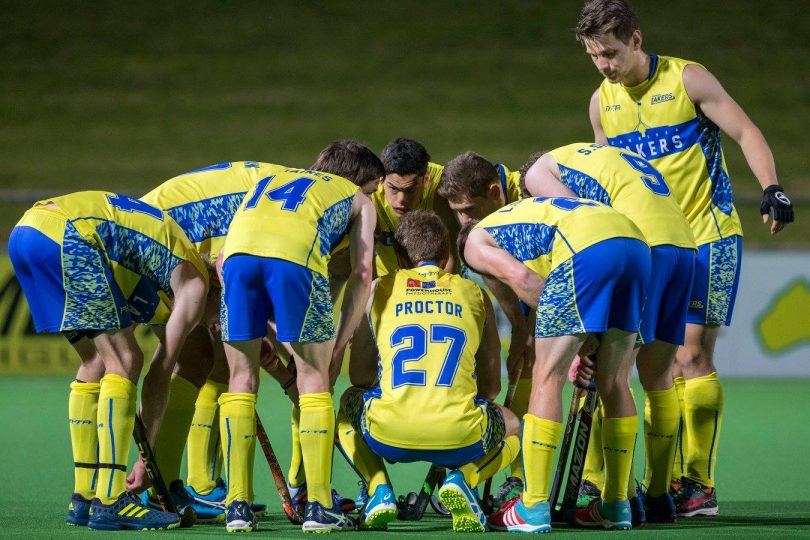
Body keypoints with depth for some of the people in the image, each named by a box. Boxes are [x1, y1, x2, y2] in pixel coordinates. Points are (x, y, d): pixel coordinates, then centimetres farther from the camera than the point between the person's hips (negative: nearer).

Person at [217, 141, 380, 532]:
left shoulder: (271, 180, 42)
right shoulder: (358, 199, 33)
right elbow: (362, 273, 18)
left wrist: (258, 332, 35)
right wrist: (338, 344, 20)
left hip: (239, 250, 3)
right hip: (296, 253, -3)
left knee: (241, 379, 13)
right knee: (313, 378, 9)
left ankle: (237, 506, 9)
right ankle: (319, 506, 6)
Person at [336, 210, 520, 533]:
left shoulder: (381, 289, 14)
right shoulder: (474, 293, 16)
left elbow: (359, 376, 20)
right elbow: (491, 387, 20)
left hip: (389, 435, 1)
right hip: (462, 437, -1)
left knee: (350, 401, 37)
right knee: (512, 426, 35)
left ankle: (379, 489, 10)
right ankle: (462, 479, 3)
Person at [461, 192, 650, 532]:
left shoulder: (475, 240, 22)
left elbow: (520, 278, 1)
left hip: (585, 248, -7)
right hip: (636, 244, 7)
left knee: (547, 378, 1)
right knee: (614, 383, 15)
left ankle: (533, 509, 0)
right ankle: (617, 506, 19)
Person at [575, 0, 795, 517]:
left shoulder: (688, 80, -9)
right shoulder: (602, 101, 7)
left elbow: (746, 133, -9)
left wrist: (771, 188, -23)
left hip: (707, 236, -5)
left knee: (692, 356, -10)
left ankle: (701, 484, -7)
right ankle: (666, 480, 5)